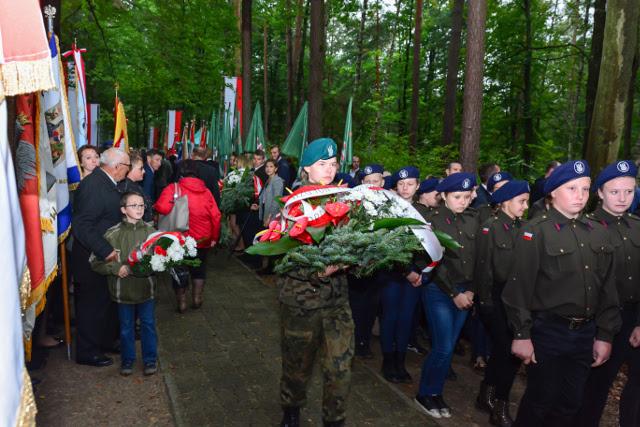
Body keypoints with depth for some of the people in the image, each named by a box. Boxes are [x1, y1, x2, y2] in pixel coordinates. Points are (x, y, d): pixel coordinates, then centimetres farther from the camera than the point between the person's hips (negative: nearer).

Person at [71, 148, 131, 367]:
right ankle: (87, 352, 23)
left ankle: (107, 341, 36)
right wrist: (105, 251, -30)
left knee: (109, 303, 20)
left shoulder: (106, 183, 8)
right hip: (93, 261, -9)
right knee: (92, 306, 7)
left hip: (108, 257, 9)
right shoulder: (92, 185, -23)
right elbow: (81, 226, -27)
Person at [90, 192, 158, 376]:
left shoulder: (151, 231, -4)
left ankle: (150, 359, 29)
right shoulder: (112, 234, -10)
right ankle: (127, 359, 35)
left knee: (148, 324, 12)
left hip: (146, 287, 1)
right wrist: (116, 268, -17)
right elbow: (95, 262, -6)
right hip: (123, 289, -1)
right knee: (126, 327, 15)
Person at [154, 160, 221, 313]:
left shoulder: (173, 188, -11)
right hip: (203, 239, 2)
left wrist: (154, 207, -4)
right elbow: (215, 215, -4)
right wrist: (214, 237, 6)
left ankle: (181, 301, 21)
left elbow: (162, 208, -27)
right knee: (199, 268, 22)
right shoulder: (205, 191, -3)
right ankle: (197, 297, 26)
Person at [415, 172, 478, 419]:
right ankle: (424, 395, 16)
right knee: (443, 349, -5)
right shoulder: (433, 221, -8)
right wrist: (453, 294, -10)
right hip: (440, 291, -4)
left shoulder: (473, 220, 4)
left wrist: (471, 290, -4)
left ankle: (436, 393, 27)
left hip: (465, 291, 4)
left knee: (449, 347, 10)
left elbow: (478, 258, 5)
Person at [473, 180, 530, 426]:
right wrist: (485, 300, -11)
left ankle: (486, 396, 33)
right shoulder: (490, 227, -9)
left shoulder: (522, 227, 6)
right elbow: (483, 266, -10)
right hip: (495, 297, -6)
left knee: (502, 349, 14)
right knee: (509, 350, -5)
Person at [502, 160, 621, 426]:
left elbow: (607, 288, 9)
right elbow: (520, 287, -13)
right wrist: (522, 335, -13)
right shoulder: (535, 232, -11)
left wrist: (605, 335, 8)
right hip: (547, 331, -5)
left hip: (585, 333, 5)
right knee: (542, 400, 8)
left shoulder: (598, 233, 6)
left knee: (570, 403, 16)